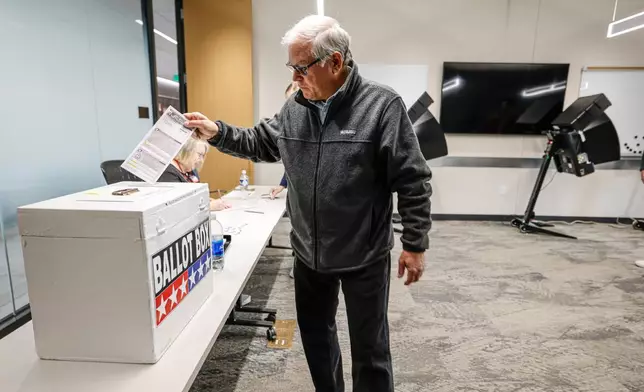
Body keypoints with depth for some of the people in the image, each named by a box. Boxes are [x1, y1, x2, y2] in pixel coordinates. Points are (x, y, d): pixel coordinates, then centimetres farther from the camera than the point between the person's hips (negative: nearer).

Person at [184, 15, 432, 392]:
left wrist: (415, 245, -12)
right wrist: (217, 132, 2)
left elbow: (413, 181, -14)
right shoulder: (294, 108, 2)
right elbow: (260, 143, 16)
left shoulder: (382, 104, -15)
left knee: (369, 346, 13)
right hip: (309, 254, 6)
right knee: (315, 332, 23)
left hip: (364, 257, -5)